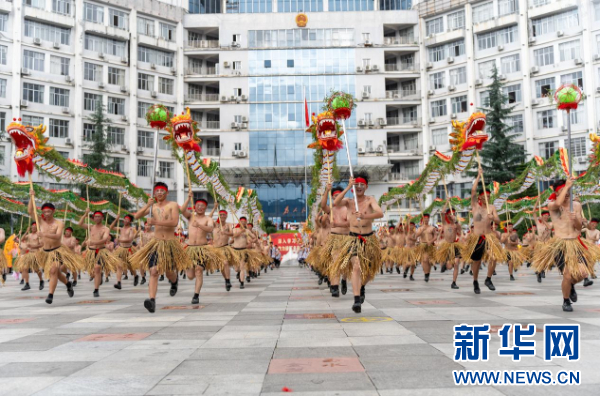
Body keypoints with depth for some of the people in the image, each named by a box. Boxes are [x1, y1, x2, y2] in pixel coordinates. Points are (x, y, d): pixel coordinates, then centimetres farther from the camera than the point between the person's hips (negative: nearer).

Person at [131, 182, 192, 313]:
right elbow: (136, 216, 3)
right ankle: (152, 301, -19)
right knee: (153, 272, -12)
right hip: (156, 243, 2)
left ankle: (175, 282, 46)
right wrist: (147, 205, -10)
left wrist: (156, 222, -27)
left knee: (169, 272, 10)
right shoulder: (152, 206, 11)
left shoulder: (173, 205, -4)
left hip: (170, 243, -2)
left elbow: (174, 222, -18)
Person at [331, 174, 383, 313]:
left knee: (369, 272, 15)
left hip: (369, 239, 1)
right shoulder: (348, 201, -2)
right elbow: (335, 203, -24)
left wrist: (365, 216, -43)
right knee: (356, 267, -22)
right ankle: (357, 300, -24)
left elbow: (380, 213, -25)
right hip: (354, 239, -1)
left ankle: (361, 287, 47)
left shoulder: (370, 200, -7)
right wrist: (348, 187, -27)